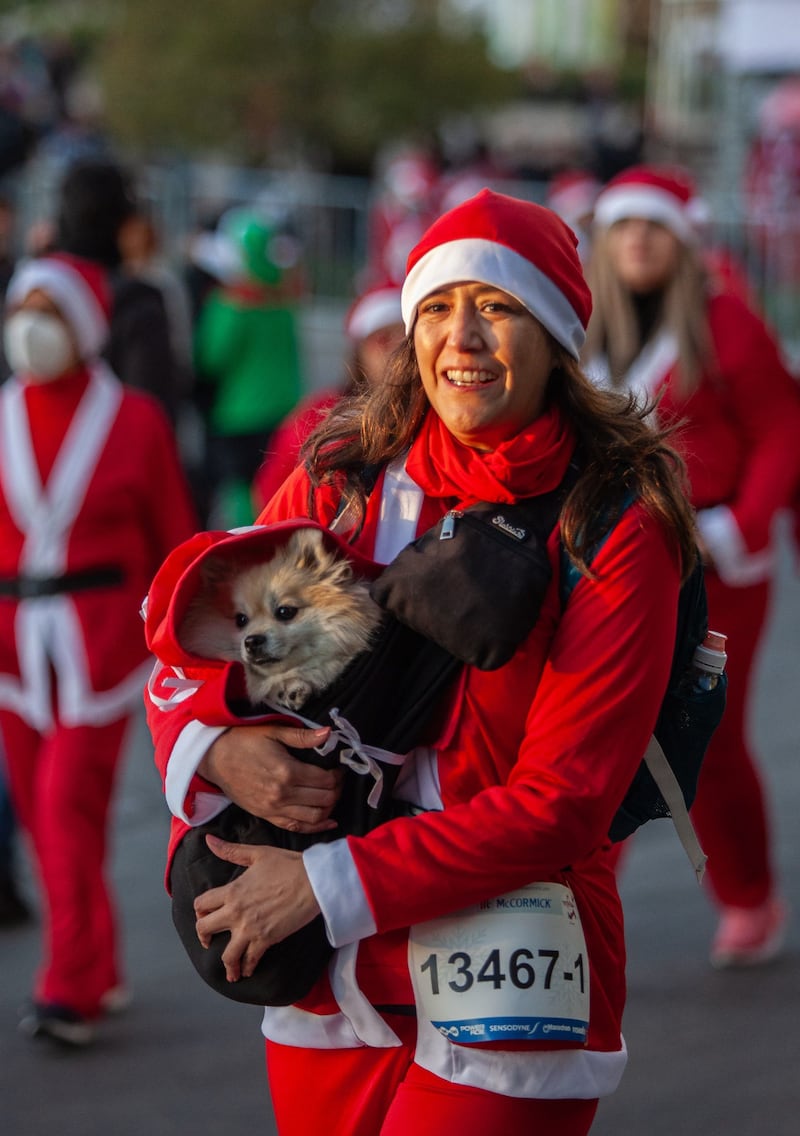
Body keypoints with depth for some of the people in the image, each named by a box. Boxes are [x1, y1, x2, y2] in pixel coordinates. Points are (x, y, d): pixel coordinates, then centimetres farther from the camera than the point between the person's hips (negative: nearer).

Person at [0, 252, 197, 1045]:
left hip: (101, 636, -3)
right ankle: (98, 970, 21)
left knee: (70, 802, -12)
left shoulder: (133, 420, 0)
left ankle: (71, 990, -8)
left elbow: (173, 537, 5)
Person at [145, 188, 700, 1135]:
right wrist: (218, 752, -15)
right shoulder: (340, 479, 1)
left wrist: (331, 883, -17)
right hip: (328, 986, 4)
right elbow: (188, 661, 9)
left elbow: (563, 803, -14)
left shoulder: (616, 526, -10)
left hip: (513, 992, -4)